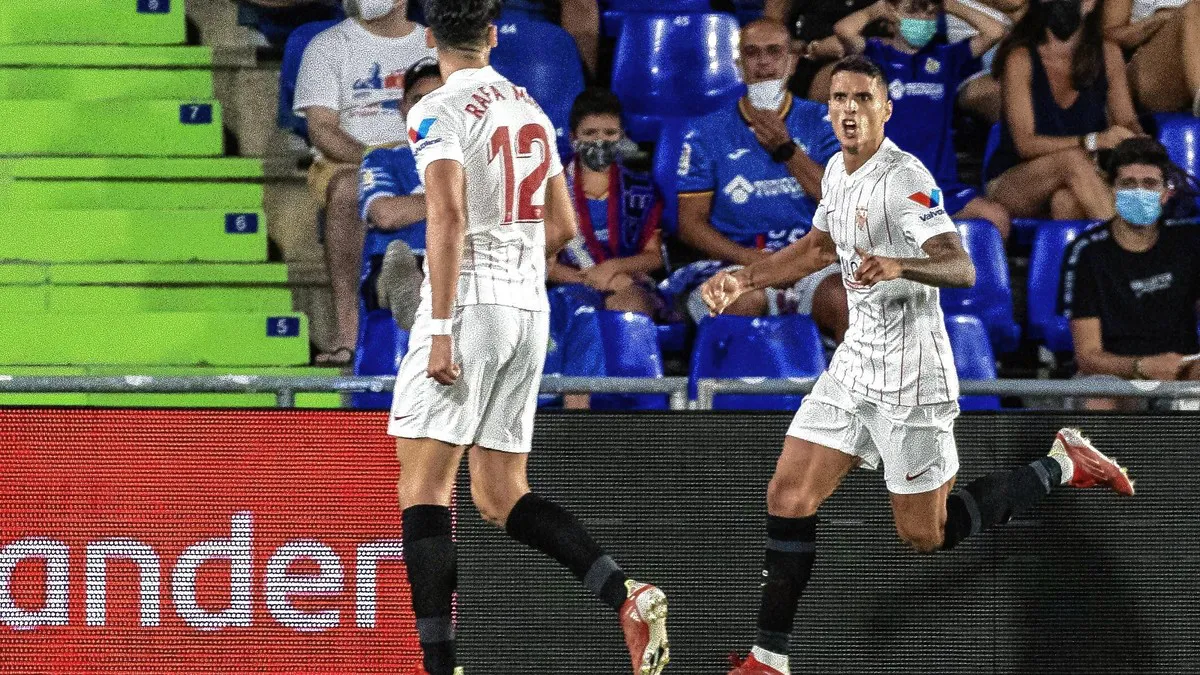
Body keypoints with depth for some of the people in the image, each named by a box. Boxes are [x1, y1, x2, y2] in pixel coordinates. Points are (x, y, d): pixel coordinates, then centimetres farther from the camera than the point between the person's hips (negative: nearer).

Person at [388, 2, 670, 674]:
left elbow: (449, 216, -18)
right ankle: (627, 593, -7)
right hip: (530, 312, 7)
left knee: (423, 486, -5)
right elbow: (563, 225, 20)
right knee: (501, 494, 12)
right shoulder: (532, 109, 15)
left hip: (467, 306, -7)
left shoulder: (438, 111, -8)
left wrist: (441, 331, -20)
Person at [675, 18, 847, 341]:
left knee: (842, 297, -34)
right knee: (746, 300, -37)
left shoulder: (820, 121, 13)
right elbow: (691, 223, 6)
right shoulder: (707, 132, 11)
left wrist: (785, 149, -5)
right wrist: (747, 257, -10)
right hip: (732, 264, -1)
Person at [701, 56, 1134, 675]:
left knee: (926, 535, 1)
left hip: (909, 374, -8)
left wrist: (899, 265, -50)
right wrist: (743, 279, 21)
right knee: (788, 497, 0)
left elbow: (961, 269, -31)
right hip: (855, 361, 8)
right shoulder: (838, 171, 8)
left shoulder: (904, 179, -19)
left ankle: (1060, 466, 17)